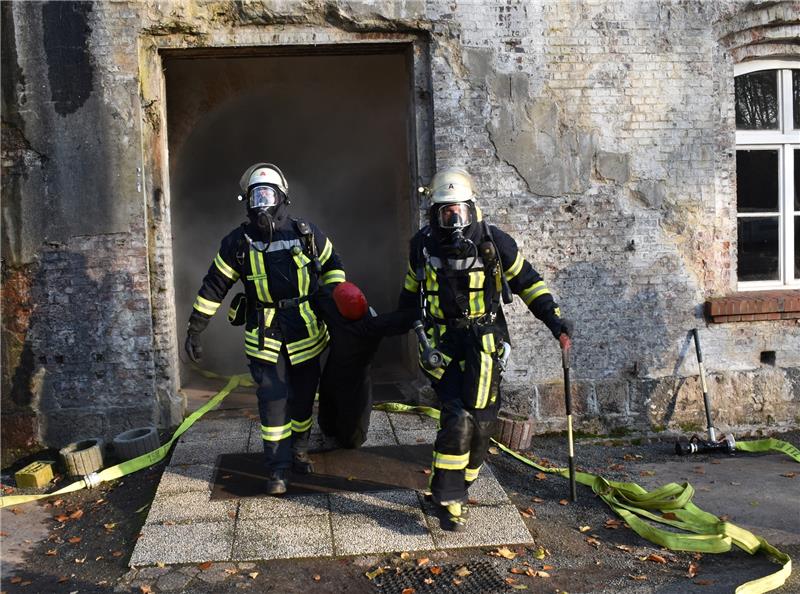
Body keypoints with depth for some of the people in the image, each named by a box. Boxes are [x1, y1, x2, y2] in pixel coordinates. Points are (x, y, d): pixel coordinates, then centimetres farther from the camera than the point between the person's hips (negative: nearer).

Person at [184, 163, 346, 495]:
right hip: (264, 335, -1)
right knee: (273, 400, -5)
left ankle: (298, 452, 33)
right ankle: (277, 470, 5)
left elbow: (332, 265, 12)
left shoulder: (307, 233, -3)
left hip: (306, 332, 2)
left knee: (303, 398, 12)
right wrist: (194, 330, 0)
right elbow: (213, 288, 0)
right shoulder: (238, 242, -5)